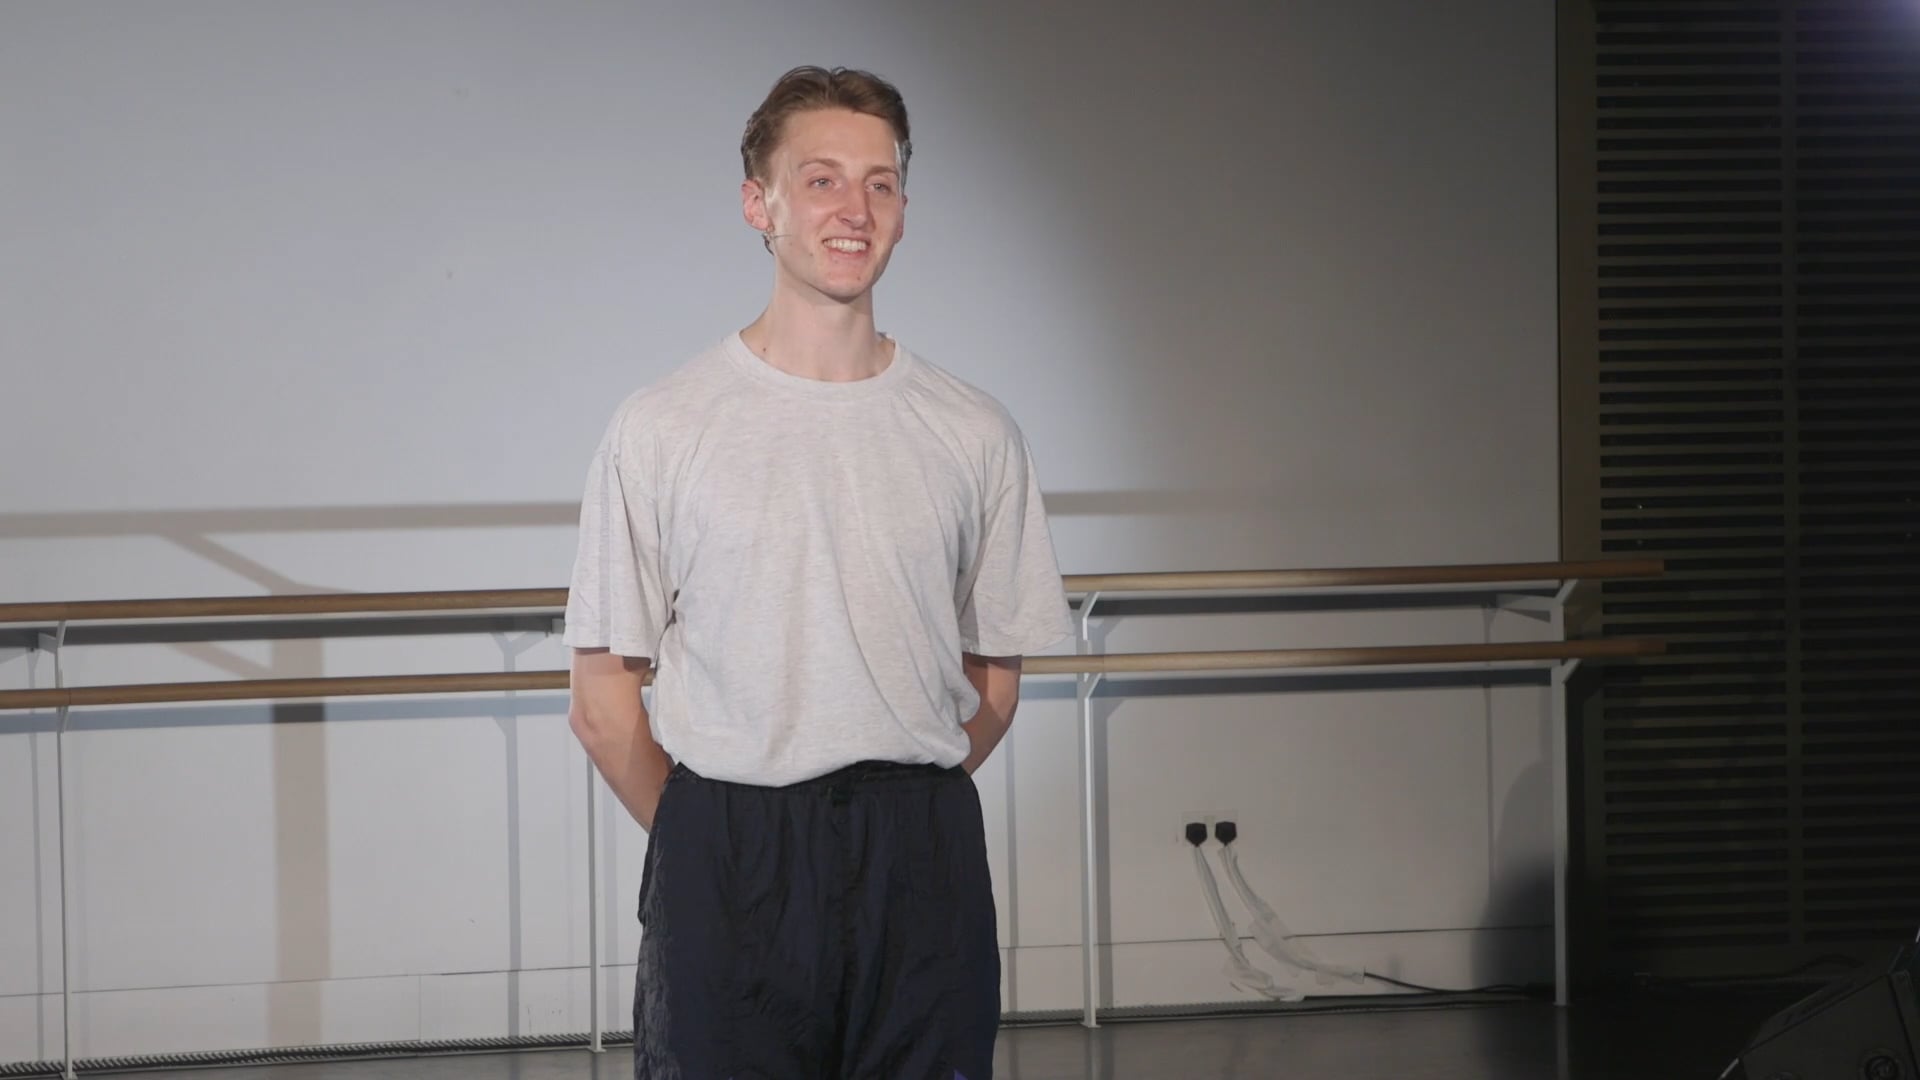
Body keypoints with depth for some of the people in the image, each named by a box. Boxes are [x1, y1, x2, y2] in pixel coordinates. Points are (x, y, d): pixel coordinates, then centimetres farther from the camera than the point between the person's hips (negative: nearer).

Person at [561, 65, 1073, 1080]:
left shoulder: (974, 435, 7)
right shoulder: (662, 427, 0)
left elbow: (993, 681, 13)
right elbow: (603, 702, 1)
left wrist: (904, 815, 9)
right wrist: (717, 843, 5)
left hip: (923, 869, 2)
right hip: (727, 877, -2)